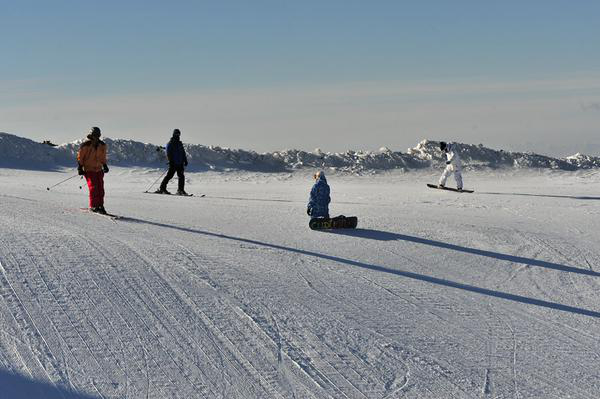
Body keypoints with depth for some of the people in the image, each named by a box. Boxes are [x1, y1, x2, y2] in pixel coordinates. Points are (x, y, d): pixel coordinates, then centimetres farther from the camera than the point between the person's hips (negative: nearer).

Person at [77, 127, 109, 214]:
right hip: (88, 170, -5)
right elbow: (80, 157, -4)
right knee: (93, 187, -14)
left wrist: (104, 165, 17)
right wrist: (80, 167, -8)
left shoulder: (102, 145, 5)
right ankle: (93, 206, -8)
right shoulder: (85, 145, -10)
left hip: (99, 170, 5)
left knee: (100, 188, 1)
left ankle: (100, 206, 9)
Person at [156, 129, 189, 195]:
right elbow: (168, 153, -8)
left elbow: (183, 153, 24)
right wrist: (171, 161, -18)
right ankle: (162, 189, -4)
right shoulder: (170, 143, -2)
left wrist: (185, 160, 15)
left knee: (181, 177, 0)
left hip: (180, 164, 6)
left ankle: (180, 190, 3)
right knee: (169, 176, -9)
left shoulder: (180, 143, 18)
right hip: (173, 163, -6)